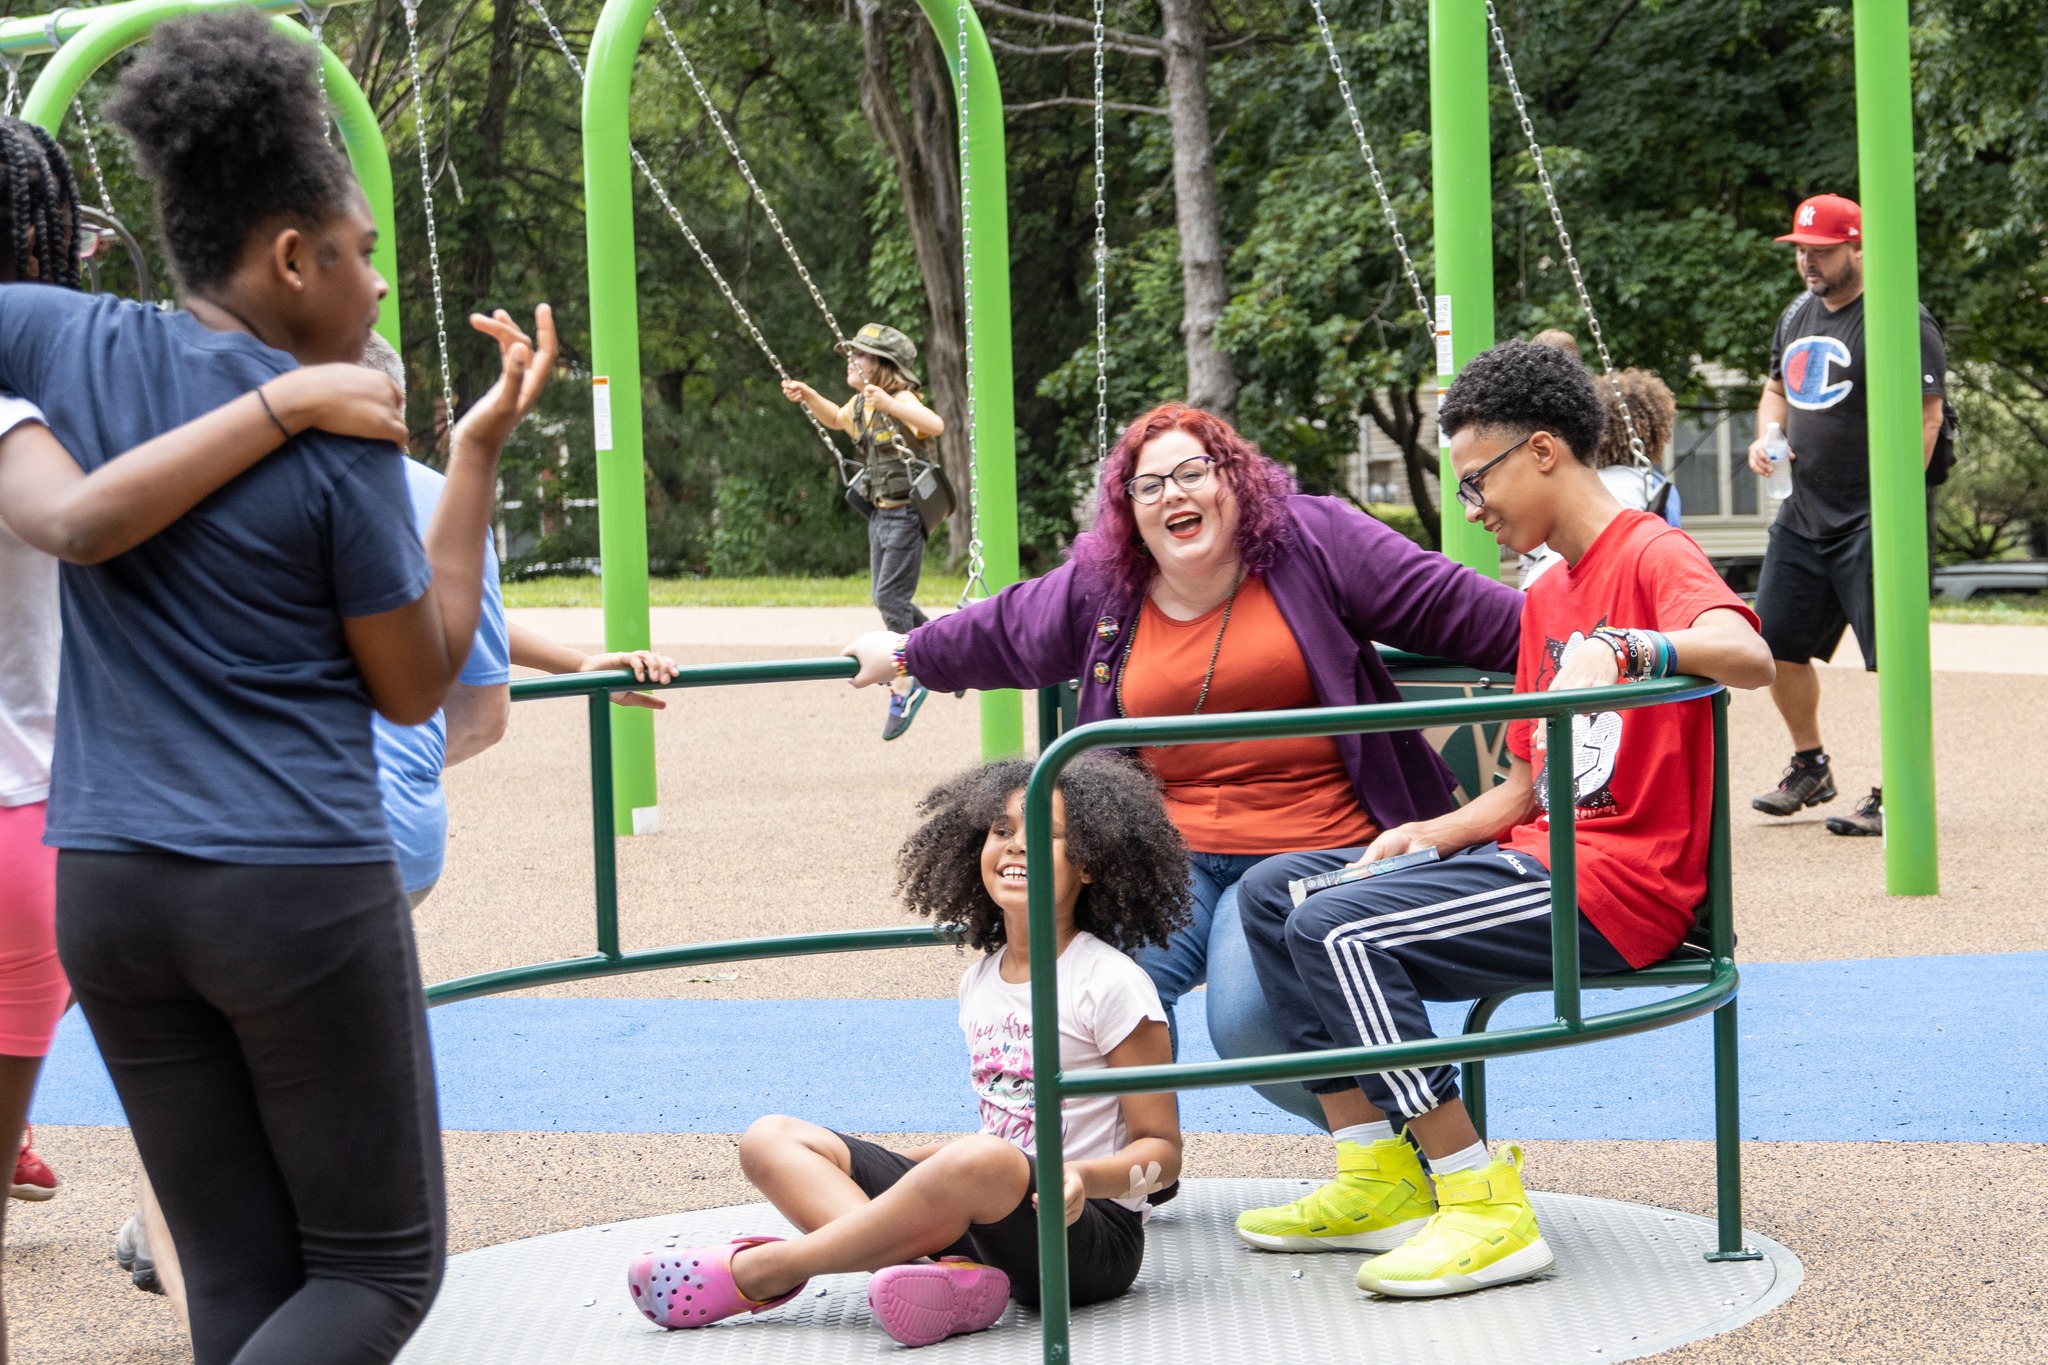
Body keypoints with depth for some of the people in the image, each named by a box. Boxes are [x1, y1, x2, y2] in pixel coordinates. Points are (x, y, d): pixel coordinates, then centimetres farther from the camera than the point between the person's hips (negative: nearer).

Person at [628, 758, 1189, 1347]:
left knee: (984, 1164, -41)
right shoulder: (979, 982, 15)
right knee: (772, 1139, -6)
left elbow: (1162, 1153, -5)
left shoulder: (1110, 984, -6)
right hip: (984, 1223, 7)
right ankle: (946, 1276, -32)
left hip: (1092, 1237, -7)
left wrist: (1083, 1178, -26)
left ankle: (755, 1272, -25)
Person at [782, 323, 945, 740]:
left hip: (906, 514, -9)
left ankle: (904, 689, -3)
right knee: (886, 599, 13)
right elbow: (837, 419, 32)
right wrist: (807, 396, 15)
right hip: (880, 513, 9)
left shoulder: (901, 401, -19)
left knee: (891, 599, -11)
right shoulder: (860, 404, 8)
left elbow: (935, 425, -39)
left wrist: (889, 404, -50)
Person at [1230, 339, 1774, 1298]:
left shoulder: (1652, 557, -8)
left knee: (1337, 930, -24)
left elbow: (1748, 657, -30)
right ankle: (1378, 1182, 1)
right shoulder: (1548, 594, 21)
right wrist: (1432, 835, 3)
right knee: (1273, 891, 6)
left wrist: (1617, 645, -42)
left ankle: (1488, 1214, -21)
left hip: (1616, 892, -10)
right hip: (1537, 858, 10)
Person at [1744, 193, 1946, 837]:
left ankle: (1894, 795, 0)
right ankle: (1810, 768, 29)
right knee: (1777, 646, 11)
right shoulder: (1797, 315, 14)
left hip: (1873, 520, -8)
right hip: (1802, 518, 8)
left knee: (1892, 659, -8)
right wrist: (1768, 434, 6)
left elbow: (1926, 418, -15)